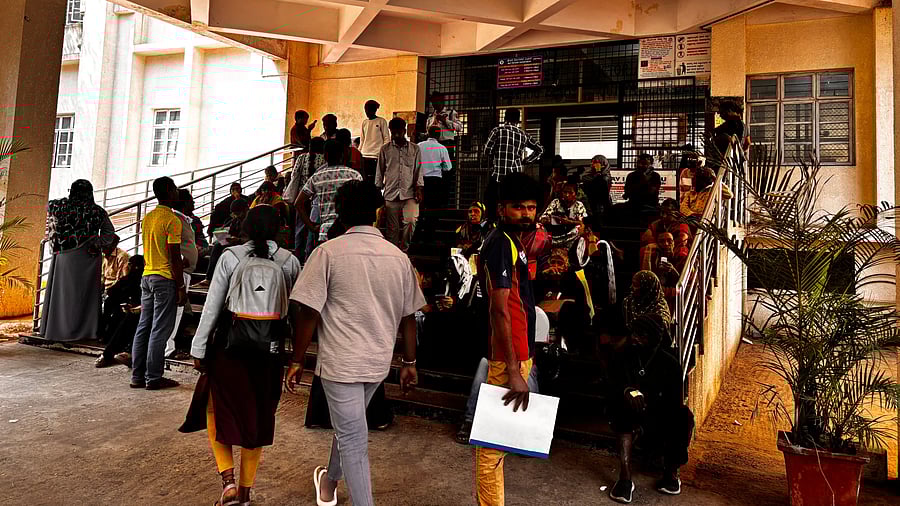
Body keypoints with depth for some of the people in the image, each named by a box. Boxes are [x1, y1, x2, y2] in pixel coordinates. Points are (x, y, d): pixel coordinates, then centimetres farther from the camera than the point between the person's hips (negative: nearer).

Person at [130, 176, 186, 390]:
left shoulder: (147, 218, 12)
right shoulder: (173, 220, -12)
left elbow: (148, 249, 18)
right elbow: (175, 257, -15)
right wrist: (181, 287, -12)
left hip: (147, 276, 8)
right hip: (165, 278, -8)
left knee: (144, 327, 11)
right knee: (160, 330, -2)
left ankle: (138, 376, 17)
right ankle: (153, 378, 3)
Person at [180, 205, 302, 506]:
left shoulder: (231, 257, -5)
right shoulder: (289, 261, -1)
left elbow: (212, 305, -4)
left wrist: (198, 348, 2)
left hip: (231, 342, -2)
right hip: (271, 345, 2)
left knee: (218, 408, 17)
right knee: (257, 415, 14)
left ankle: (228, 479, 4)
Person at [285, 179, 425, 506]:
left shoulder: (328, 252, -11)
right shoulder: (399, 258, 0)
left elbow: (308, 312, -13)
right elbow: (408, 317, 4)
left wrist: (297, 362, -2)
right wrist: (409, 362, 13)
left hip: (341, 361, -5)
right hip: (378, 361, 5)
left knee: (353, 441, 5)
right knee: (348, 425, 27)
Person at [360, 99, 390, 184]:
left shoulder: (381, 121, 1)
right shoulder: (364, 122, 15)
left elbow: (386, 139, 0)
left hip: (376, 155, -5)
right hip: (364, 155, 5)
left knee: (374, 179, -9)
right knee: (365, 179, 2)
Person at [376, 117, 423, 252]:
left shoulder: (415, 149, 9)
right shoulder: (385, 149, 9)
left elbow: (418, 171, 10)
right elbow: (379, 172, 12)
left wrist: (419, 188, -2)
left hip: (409, 193, -1)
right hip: (391, 194, 1)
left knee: (410, 221, -18)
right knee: (393, 228, 4)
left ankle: (403, 249, -1)